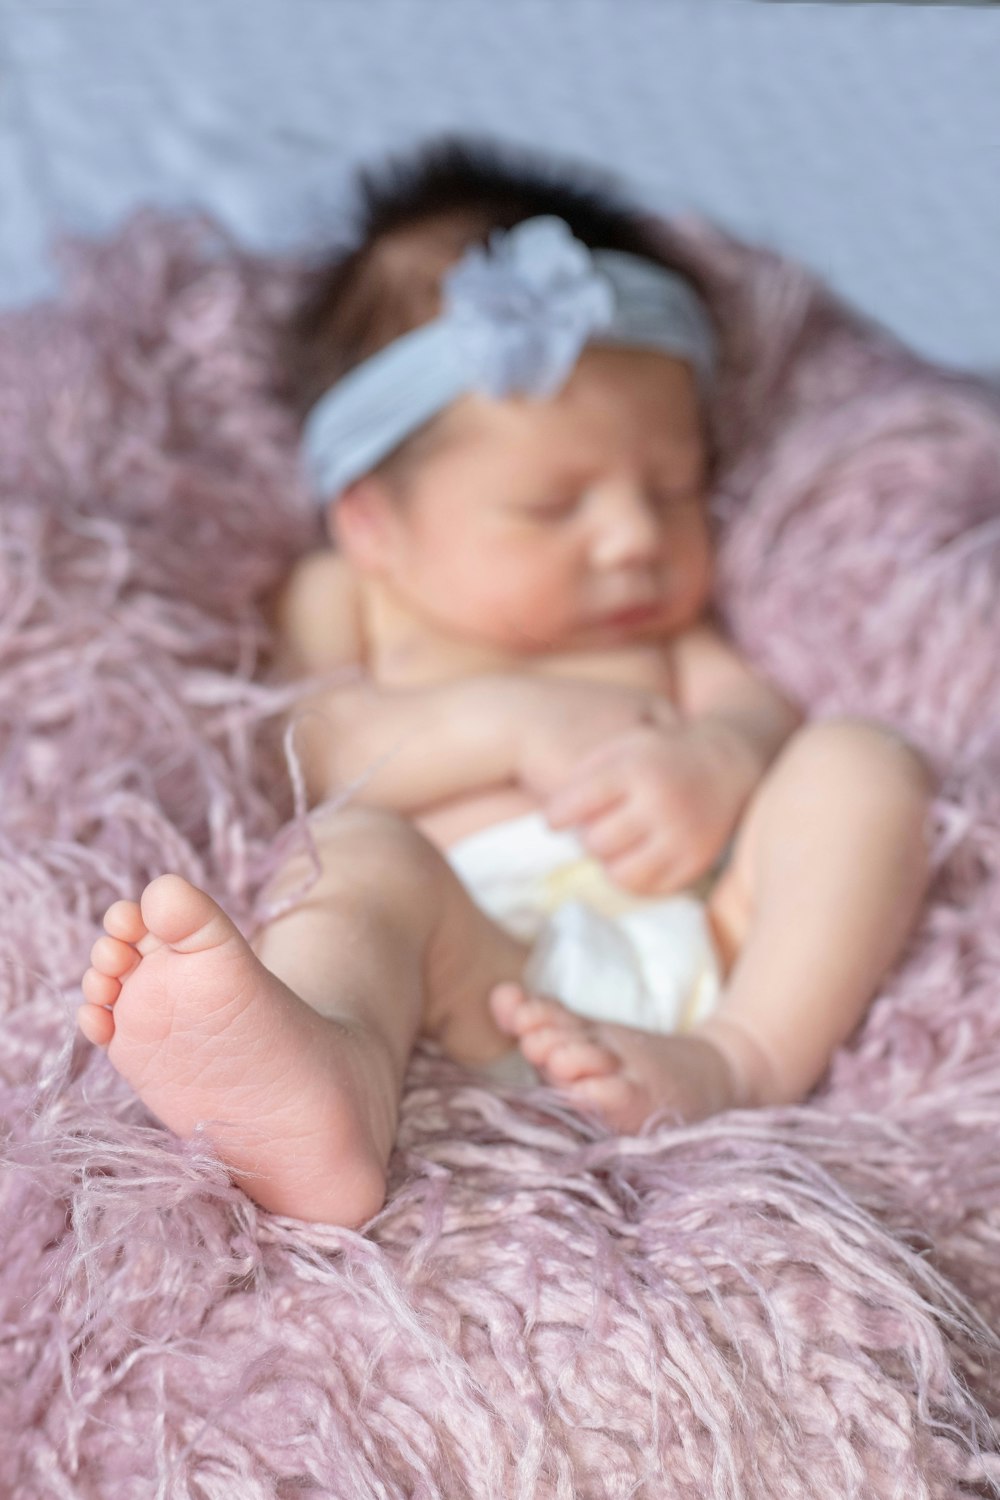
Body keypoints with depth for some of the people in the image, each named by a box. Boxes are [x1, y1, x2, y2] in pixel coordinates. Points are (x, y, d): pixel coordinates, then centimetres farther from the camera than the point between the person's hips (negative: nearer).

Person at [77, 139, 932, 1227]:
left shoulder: (660, 617, 36)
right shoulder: (350, 598, 28)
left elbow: (762, 710, 17)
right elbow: (318, 746, 8)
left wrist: (716, 763, -9)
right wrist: (513, 721, -5)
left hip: (713, 931, 4)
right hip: (482, 958, -3)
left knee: (859, 765, -15)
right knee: (358, 851, -30)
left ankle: (747, 1059, -37)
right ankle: (323, 1073, -65)